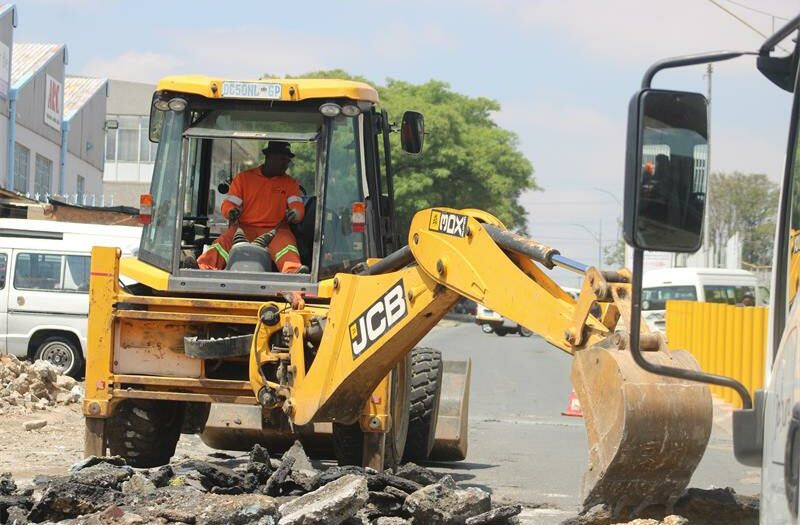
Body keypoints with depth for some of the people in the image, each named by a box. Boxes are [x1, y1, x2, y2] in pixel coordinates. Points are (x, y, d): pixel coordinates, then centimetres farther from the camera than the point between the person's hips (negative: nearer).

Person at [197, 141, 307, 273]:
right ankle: (202, 269, -52)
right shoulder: (244, 178, 15)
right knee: (223, 241, -30)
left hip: (275, 231, -1)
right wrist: (231, 212, -16)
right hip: (245, 227, 1)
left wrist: (295, 214, -22)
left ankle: (293, 272, -64)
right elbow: (228, 204, 10)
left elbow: (298, 207, 4)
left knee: (285, 242, -36)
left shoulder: (290, 183, 17)